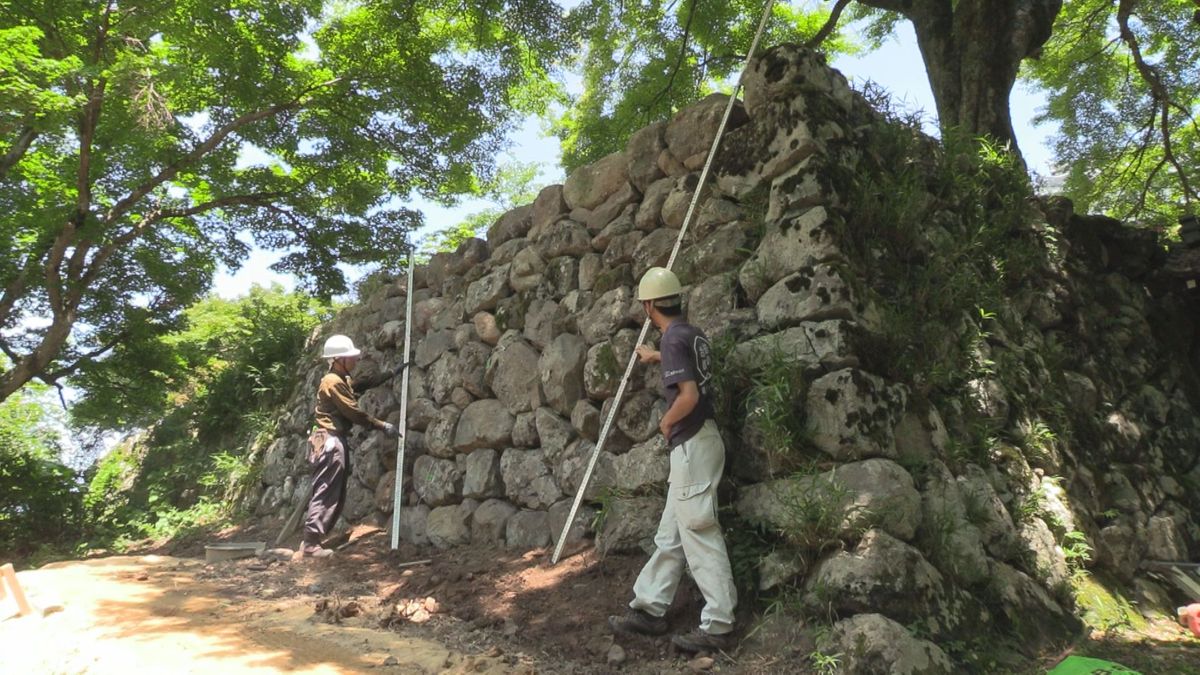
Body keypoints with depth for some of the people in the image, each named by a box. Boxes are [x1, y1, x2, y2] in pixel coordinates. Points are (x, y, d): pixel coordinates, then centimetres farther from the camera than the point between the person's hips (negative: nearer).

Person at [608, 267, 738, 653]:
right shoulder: (691, 333, 13)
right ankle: (649, 609, 25)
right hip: (693, 444, 10)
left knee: (699, 536, -3)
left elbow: (689, 395, -25)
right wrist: (656, 358, 51)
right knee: (670, 534, 15)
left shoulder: (673, 338, -16)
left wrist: (666, 423, -7)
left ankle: (718, 626, 7)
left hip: (692, 444, -10)